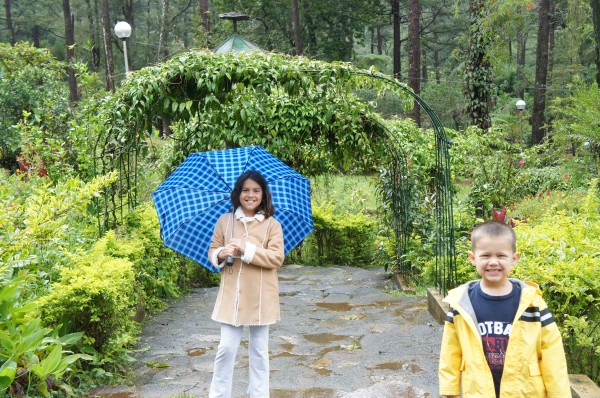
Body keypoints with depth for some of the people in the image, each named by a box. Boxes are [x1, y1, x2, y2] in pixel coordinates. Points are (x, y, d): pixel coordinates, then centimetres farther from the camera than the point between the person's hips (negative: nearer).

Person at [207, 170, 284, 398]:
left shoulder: (272, 225, -3)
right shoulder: (225, 221, 4)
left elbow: (277, 258, -11)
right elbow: (212, 251, 8)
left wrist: (246, 250, -22)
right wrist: (220, 254, -16)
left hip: (260, 297, -1)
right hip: (232, 295, 1)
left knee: (259, 351, 11)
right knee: (226, 349, 2)